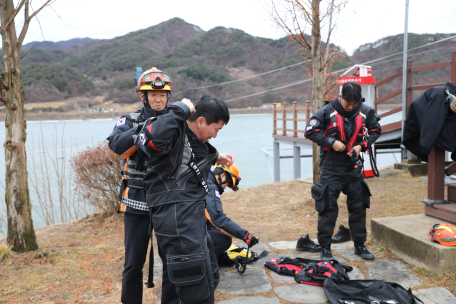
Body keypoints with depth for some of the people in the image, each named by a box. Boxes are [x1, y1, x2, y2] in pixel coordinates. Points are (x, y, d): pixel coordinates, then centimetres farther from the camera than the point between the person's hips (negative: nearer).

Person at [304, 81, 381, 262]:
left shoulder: (365, 112, 0)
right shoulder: (327, 111, -10)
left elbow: (376, 130, 12)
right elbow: (310, 130, -9)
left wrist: (361, 145, -5)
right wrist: (331, 142, -18)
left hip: (354, 167, 4)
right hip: (331, 167, -3)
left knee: (358, 207, 11)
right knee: (328, 208, -1)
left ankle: (360, 245, 27)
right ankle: (325, 248, 12)